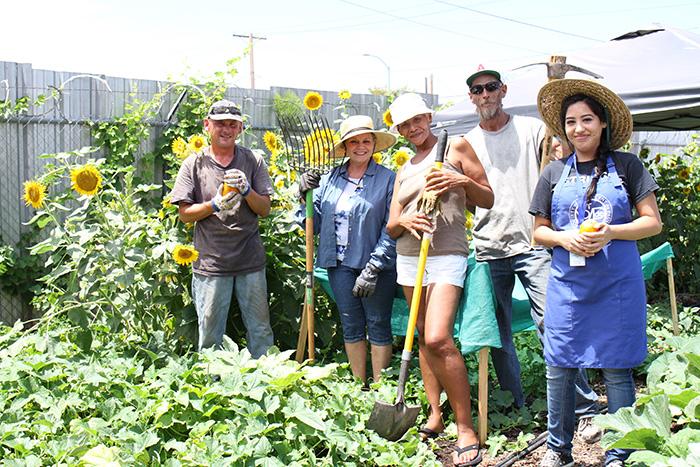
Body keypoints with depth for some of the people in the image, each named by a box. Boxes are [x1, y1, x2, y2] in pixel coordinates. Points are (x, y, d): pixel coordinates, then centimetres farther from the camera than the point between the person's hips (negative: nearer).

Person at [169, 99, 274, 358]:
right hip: (210, 264, -1)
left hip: (251, 261, 1)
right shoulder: (194, 164, 3)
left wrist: (246, 190, -15)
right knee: (210, 336, 7)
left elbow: (265, 210, 4)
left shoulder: (252, 161, 6)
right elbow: (184, 214, 1)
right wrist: (214, 205, -16)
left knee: (260, 331, 10)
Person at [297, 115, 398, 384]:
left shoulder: (387, 179, -6)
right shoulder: (329, 179, 7)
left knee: (378, 326, 5)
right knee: (351, 327, 13)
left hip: (376, 265, -4)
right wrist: (305, 196, -7)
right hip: (340, 264, 4)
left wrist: (373, 268, -16)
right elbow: (315, 224, 9)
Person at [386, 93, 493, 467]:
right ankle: (435, 415, 17)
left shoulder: (455, 147, 4)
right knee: (423, 337, 7)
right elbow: (391, 226, 13)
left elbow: (488, 200, 5)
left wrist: (462, 181, -14)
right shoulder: (404, 170, 18)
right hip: (408, 257, 6)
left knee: (438, 338, -20)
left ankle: (466, 428, -12)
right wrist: (405, 221, -10)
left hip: (447, 256, -6)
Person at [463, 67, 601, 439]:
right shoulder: (465, 144, 13)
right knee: (498, 335, 7)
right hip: (488, 251, 3)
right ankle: (514, 407, 20)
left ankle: (585, 409, -1)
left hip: (533, 245, -3)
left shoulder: (532, 130, 8)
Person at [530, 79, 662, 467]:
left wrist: (610, 232, -15)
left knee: (616, 370, 3)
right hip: (567, 285, 2)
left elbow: (653, 222, 2)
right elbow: (539, 232, 12)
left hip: (617, 285, -2)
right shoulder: (554, 173, 9)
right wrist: (565, 238, -9)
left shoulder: (626, 166, 4)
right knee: (559, 369, 5)